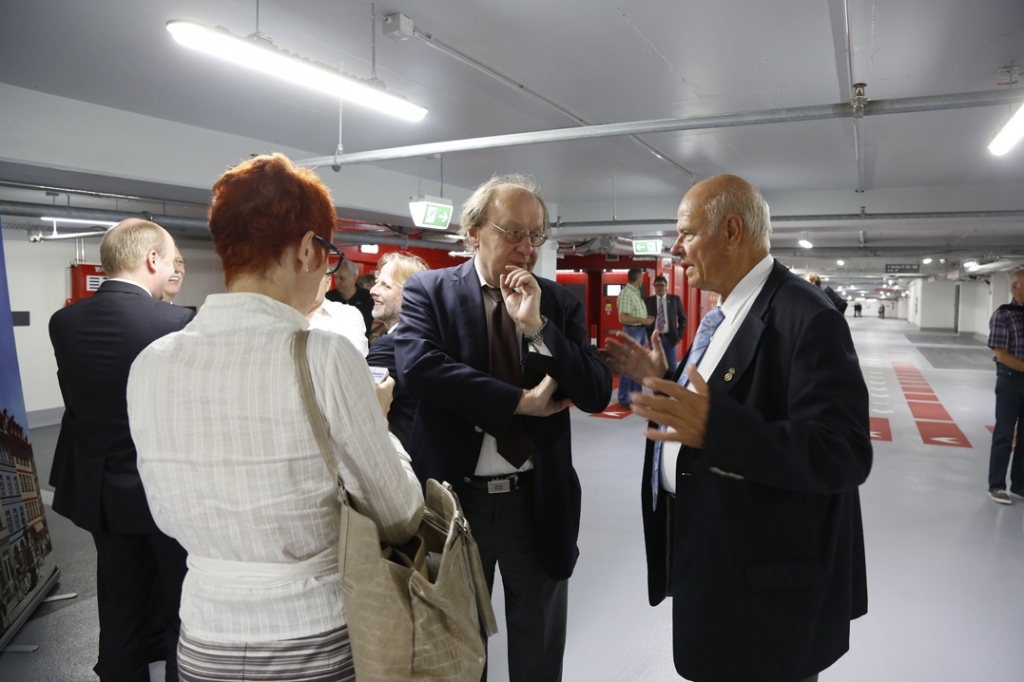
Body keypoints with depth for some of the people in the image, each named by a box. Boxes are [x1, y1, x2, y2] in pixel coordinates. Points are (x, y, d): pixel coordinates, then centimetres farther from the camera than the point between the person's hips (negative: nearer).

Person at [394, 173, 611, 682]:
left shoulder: (559, 302, 1)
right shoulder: (428, 291, -5)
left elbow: (597, 394, -7)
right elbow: (417, 365, -24)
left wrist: (538, 325, -19)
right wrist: (521, 401, -20)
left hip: (539, 502, 2)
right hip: (456, 497, -2)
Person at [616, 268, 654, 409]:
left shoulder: (637, 292, 11)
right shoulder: (626, 293, -16)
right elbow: (622, 318, -22)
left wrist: (647, 318, 6)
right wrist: (643, 320, -19)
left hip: (641, 330, 9)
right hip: (632, 331, -9)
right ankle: (624, 400, 3)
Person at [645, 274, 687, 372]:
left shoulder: (675, 299, 3)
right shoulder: (648, 301, 3)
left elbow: (682, 318, 8)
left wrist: (680, 335, 2)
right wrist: (647, 335, 0)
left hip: (669, 338, 0)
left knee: (671, 365, 0)